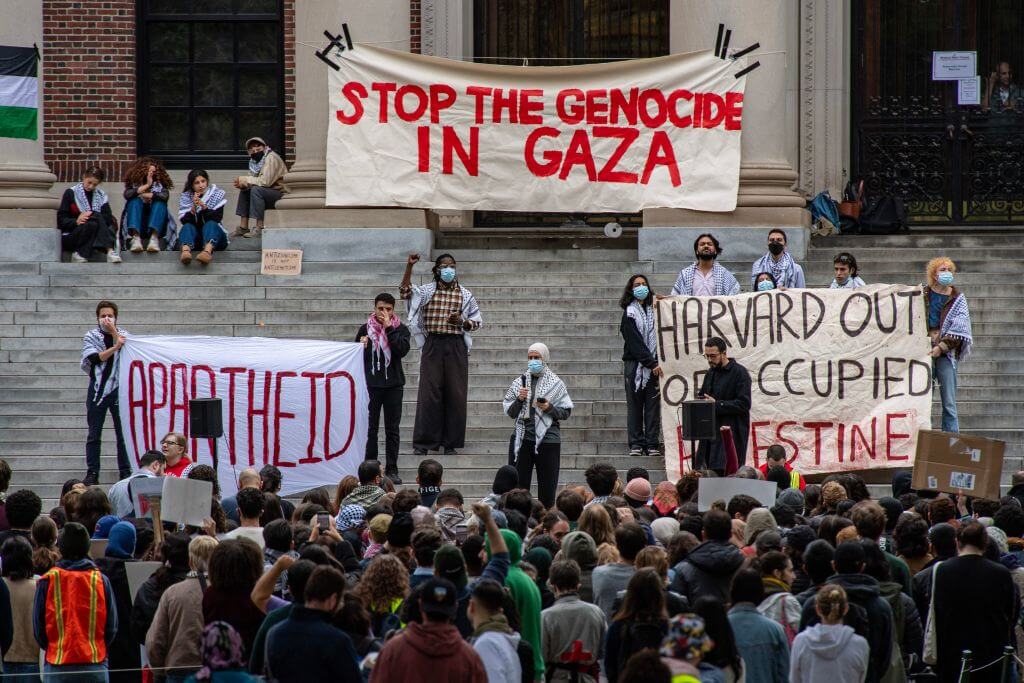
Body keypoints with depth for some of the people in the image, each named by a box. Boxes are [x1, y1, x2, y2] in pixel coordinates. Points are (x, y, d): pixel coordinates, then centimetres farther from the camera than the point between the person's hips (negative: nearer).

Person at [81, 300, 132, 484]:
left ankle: (125, 472, 6)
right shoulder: (91, 337, 5)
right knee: (94, 435, 1)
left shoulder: (123, 335, 8)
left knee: (123, 433, 1)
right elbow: (95, 357, -10)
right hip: (97, 388, 0)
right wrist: (116, 347, -17)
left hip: (118, 389, 0)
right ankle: (92, 474, 4)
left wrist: (113, 331, -12)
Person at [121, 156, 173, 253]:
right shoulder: (134, 183, 12)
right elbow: (127, 194, -10)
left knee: (160, 202, -22)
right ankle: (136, 237, -47)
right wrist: (147, 185, -8)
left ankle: (154, 237, -47)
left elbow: (165, 196, -10)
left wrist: (144, 195, -6)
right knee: (135, 201, -21)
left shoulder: (160, 184, 12)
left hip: (157, 226, 0)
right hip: (137, 224, 0)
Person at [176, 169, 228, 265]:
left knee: (210, 224, -32)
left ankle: (208, 250, -66)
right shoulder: (186, 197, 3)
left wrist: (204, 207, -26)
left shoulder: (217, 194, 1)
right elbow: (184, 221, -8)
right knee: (187, 226, -29)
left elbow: (217, 218, -12)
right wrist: (193, 208, -25)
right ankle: (186, 251, -64)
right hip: (194, 239, 1)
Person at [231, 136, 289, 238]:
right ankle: (243, 227, 3)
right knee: (244, 191, 6)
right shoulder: (255, 161, 11)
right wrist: (242, 184, -16)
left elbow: (265, 181, -27)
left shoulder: (271, 158, -17)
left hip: (281, 193, -9)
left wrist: (245, 179, -19)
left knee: (256, 190, -28)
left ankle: (259, 228, -27)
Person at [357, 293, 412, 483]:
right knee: (370, 429, 2)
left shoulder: (400, 329, 3)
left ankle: (392, 470, 7)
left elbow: (402, 350, -15)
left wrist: (388, 328, -16)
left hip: (394, 384, 0)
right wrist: (362, 346, -11)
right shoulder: (365, 329, 6)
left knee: (392, 429, 3)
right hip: (371, 384, 0)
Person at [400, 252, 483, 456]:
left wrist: (461, 321, -9)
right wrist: (409, 266, -14)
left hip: (456, 346, 1)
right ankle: (424, 441, 2)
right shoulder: (427, 291, 6)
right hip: (433, 345, -1)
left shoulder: (465, 295, 8)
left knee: (455, 394, 1)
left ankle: (450, 442, 9)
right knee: (429, 393, -3)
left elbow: (477, 322, 12)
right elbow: (405, 292, -8)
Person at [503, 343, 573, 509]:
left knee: (547, 486, 0)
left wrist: (549, 408, -14)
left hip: (547, 439, -2)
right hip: (522, 438, 2)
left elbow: (566, 412, 2)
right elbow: (510, 413, 10)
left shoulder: (555, 383, 3)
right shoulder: (520, 382, 9)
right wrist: (519, 399, -8)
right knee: (518, 483, -1)